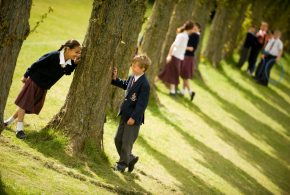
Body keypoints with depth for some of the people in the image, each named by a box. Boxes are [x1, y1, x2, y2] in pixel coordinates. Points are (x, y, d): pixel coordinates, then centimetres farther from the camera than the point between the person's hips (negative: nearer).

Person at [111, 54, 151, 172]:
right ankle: (130, 158, 32)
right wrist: (115, 79, 11)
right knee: (118, 139, 16)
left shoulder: (144, 84, -21)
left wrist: (133, 117, -21)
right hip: (125, 115, 9)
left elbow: (142, 104, -21)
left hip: (134, 118, -9)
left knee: (126, 142, 0)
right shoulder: (132, 78, 4)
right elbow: (124, 85, 27)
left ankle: (123, 164, 17)